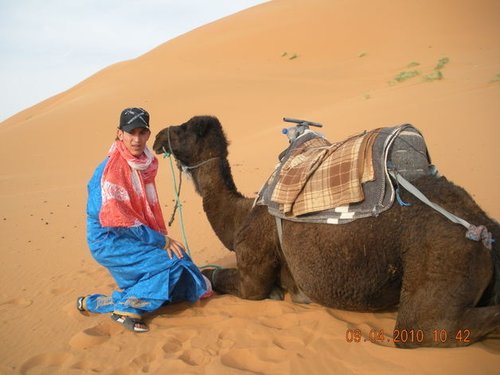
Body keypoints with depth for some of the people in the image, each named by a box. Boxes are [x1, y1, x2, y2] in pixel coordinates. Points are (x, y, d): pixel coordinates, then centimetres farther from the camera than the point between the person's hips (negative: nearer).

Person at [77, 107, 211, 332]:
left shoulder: (144, 164, 4)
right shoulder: (113, 168, -20)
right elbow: (117, 218, -22)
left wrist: (162, 236, 2)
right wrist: (162, 241, -18)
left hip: (133, 236, 8)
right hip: (108, 240, -8)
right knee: (171, 261, -20)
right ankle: (125, 307, -5)